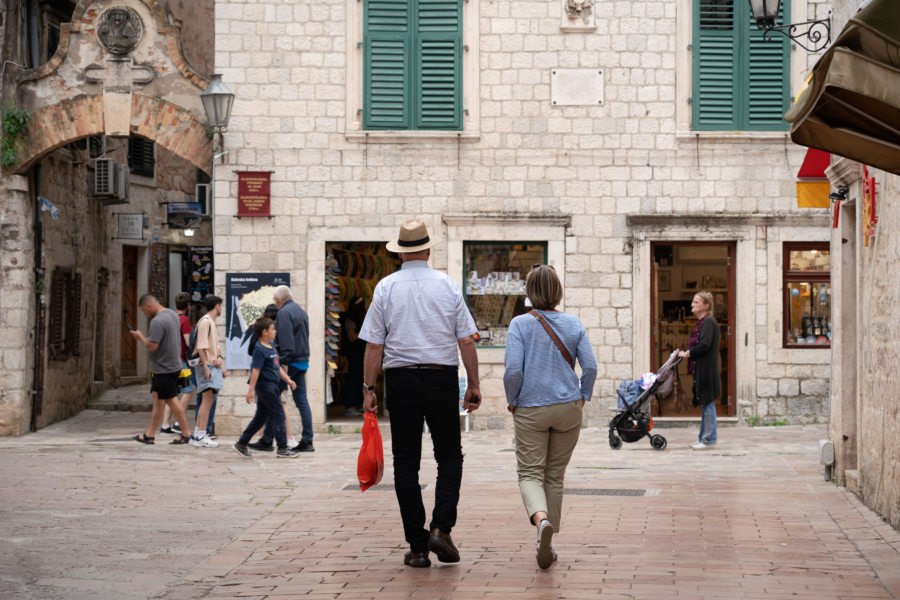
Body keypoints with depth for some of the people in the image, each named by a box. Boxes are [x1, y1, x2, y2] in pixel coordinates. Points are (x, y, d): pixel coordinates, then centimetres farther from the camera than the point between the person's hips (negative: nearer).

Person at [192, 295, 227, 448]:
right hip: (207, 366, -10)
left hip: (212, 366, 10)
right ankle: (200, 437, -14)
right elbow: (201, 346, -16)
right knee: (207, 400, -13)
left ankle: (196, 435, 12)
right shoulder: (205, 321, -10)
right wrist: (206, 367, -20)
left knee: (206, 401, 10)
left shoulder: (212, 322, 21)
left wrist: (220, 364, 20)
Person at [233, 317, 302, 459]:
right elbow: (255, 370, -18)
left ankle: (241, 444, 20)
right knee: (278, 415, -6)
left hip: (272, 386, 10)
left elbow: (277, 368, 21)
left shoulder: (271, 347, 15)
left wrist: (288, 380, 13)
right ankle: (283, 448, -1)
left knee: (261, 417, 14)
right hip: (265, 385, -10)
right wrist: (251, 390, -20)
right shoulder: (260, 350, -15)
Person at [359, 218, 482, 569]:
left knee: (406, 463, 5)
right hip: (442, 379, 0)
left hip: (400, 380, 0)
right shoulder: (448, 286, 1)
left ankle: (417, 546, 4)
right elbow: (466, 341, 0)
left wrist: (369, 388, 2)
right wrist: (474, 385, 6)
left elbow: (374, 345, -3)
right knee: (449, 457, 12)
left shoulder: (386, 288, 0)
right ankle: (441, 528, -7)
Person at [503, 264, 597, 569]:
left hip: (530, 410, -3)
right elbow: (590, 367, -2)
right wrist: (583, 397, 13)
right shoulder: (573, 324, 1)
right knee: (555, 475, 13)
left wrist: (512, 401, 2)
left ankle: (541, 518, -29)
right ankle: (546, 544, 17)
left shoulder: (520, 324, -8)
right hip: (568, 408, 3)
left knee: (530, 473, 2)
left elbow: (513, 370, -14)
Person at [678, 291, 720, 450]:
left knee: (707, 403, -5)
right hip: (701, 369, 10)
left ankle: (709, 438, -1)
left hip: (707, 369, -10)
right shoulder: (702, 322, 17)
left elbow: (704, 345, -22)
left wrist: (687, 353, -12)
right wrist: (687, 352, 7)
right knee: (704, 404, 13)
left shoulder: (709, 322, -13)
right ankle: (704, 437, 18)